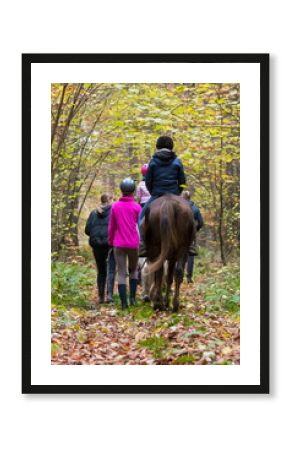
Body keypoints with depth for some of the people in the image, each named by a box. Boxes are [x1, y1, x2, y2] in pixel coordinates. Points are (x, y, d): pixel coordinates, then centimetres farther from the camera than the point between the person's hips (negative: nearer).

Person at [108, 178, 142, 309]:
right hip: (134, 244, 0)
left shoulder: (115, 206, 2)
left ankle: (124, 302, -3)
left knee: (121, 273, 2)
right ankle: (132, 297, 9)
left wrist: (110, 242, 18)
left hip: (119, 244, 1)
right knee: (133, 270, 19)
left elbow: (111, 227, 6)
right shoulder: (137, 207, -4)